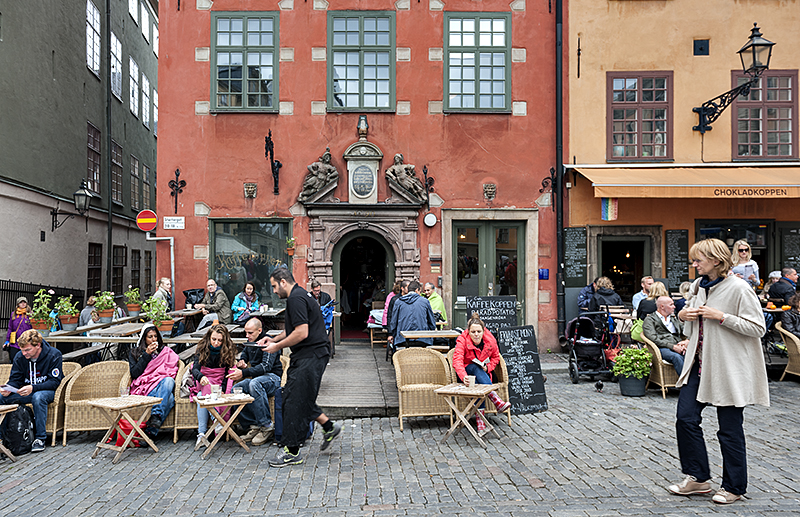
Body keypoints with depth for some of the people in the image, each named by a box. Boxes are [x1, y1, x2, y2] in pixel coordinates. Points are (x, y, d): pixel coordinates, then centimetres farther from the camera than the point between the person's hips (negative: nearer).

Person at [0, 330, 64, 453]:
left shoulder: (54, 355, -16)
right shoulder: (19, 357, -2)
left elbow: (55, 382, -19)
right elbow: (14, 380, 4)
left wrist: (33, 388, -34)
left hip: (48, 391, -5)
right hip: (27, 392, 5)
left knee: (38, 397, -39)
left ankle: (40, 438, -32)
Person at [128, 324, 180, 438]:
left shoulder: (166, 351, 23)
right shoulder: (134, 353, 20)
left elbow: (171, 371, 12)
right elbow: (134, 374, 4)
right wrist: (147, 355, 0)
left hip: (162, 384, 2)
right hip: (144, 388, -2)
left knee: (169, 381, -39)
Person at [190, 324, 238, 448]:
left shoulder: (229, 351, -2)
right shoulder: (203, 349, -1)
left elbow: (228, 373, -3)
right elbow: (195, 369, -12)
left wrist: (222, 389, -20)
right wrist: (201, 377, -36)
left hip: (220, 383, -1)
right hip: (203, 382, 1)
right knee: (202, 396, -34)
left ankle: (201, 433, -42)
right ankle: (218, 420, -43)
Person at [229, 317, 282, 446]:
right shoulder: (250, 342, 13)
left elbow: (266, 366, -25)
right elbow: (244, 356, 31)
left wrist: (243, 373, -33)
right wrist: (241, 363, 5)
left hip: (272, 378, -8)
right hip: (256, 378, 8)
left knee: (254, 384, -39)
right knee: (235, 390, -20)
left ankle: (267, 427, -31)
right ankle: (253, 426, -14)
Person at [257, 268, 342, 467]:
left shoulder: (296, 298, -16)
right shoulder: (300, 295, 18)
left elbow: (301, 333, -23)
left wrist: (278, 347, -12)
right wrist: (273, 339, 18)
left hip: (309, 357, -11)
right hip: (307, 356, 11)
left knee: (295, 401, -4)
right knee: (299, 398, 16)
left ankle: (292, 452, 5)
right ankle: (329, 426, 23)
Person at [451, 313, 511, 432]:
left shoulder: (490, 340, -11)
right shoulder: (462, 341, -21)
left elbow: (496, 357, 8)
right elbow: (457, 361, -35)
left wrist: (488, 367, -13)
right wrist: (464, 377, -54)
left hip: (483, 373, 2)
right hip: (467, 371, -2)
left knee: (477, 382, -34)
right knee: (476, 367, -37)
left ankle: (480, 418, -43)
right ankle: (496, 399, -49)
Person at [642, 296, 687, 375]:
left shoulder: (674, 318, 30)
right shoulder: (649, 319, 9)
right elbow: (653, 339, -6)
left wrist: (687, 341, -2)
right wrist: (673, 346, -14)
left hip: (678, 347, 5)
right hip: (662, 348, -5)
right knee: (676, 357, -38)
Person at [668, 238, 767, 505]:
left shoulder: (739, 288, -14)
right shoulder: (698, 286, 9)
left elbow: (758, 328, -15)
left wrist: (721, 317, -22)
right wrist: (683, 315, 1)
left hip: (729, 369, -7)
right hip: (699, 364, 7)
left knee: (729, 430, 4)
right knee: (686, 418, 5)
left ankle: (734, 487, 22)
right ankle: (698, 478, 19)